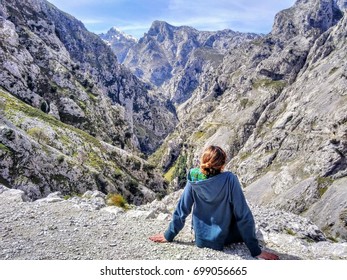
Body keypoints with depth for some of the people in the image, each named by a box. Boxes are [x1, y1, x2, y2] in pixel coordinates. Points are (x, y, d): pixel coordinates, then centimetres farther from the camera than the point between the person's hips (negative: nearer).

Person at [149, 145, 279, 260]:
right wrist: (256, 251, -12)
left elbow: (181, 210, -8)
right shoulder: (229, 179, -23)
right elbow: (243, 215, -20)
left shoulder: (193, 179, -16)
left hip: (201, 239, 3)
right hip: (223, 240, -3)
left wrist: (169, 236, 6)